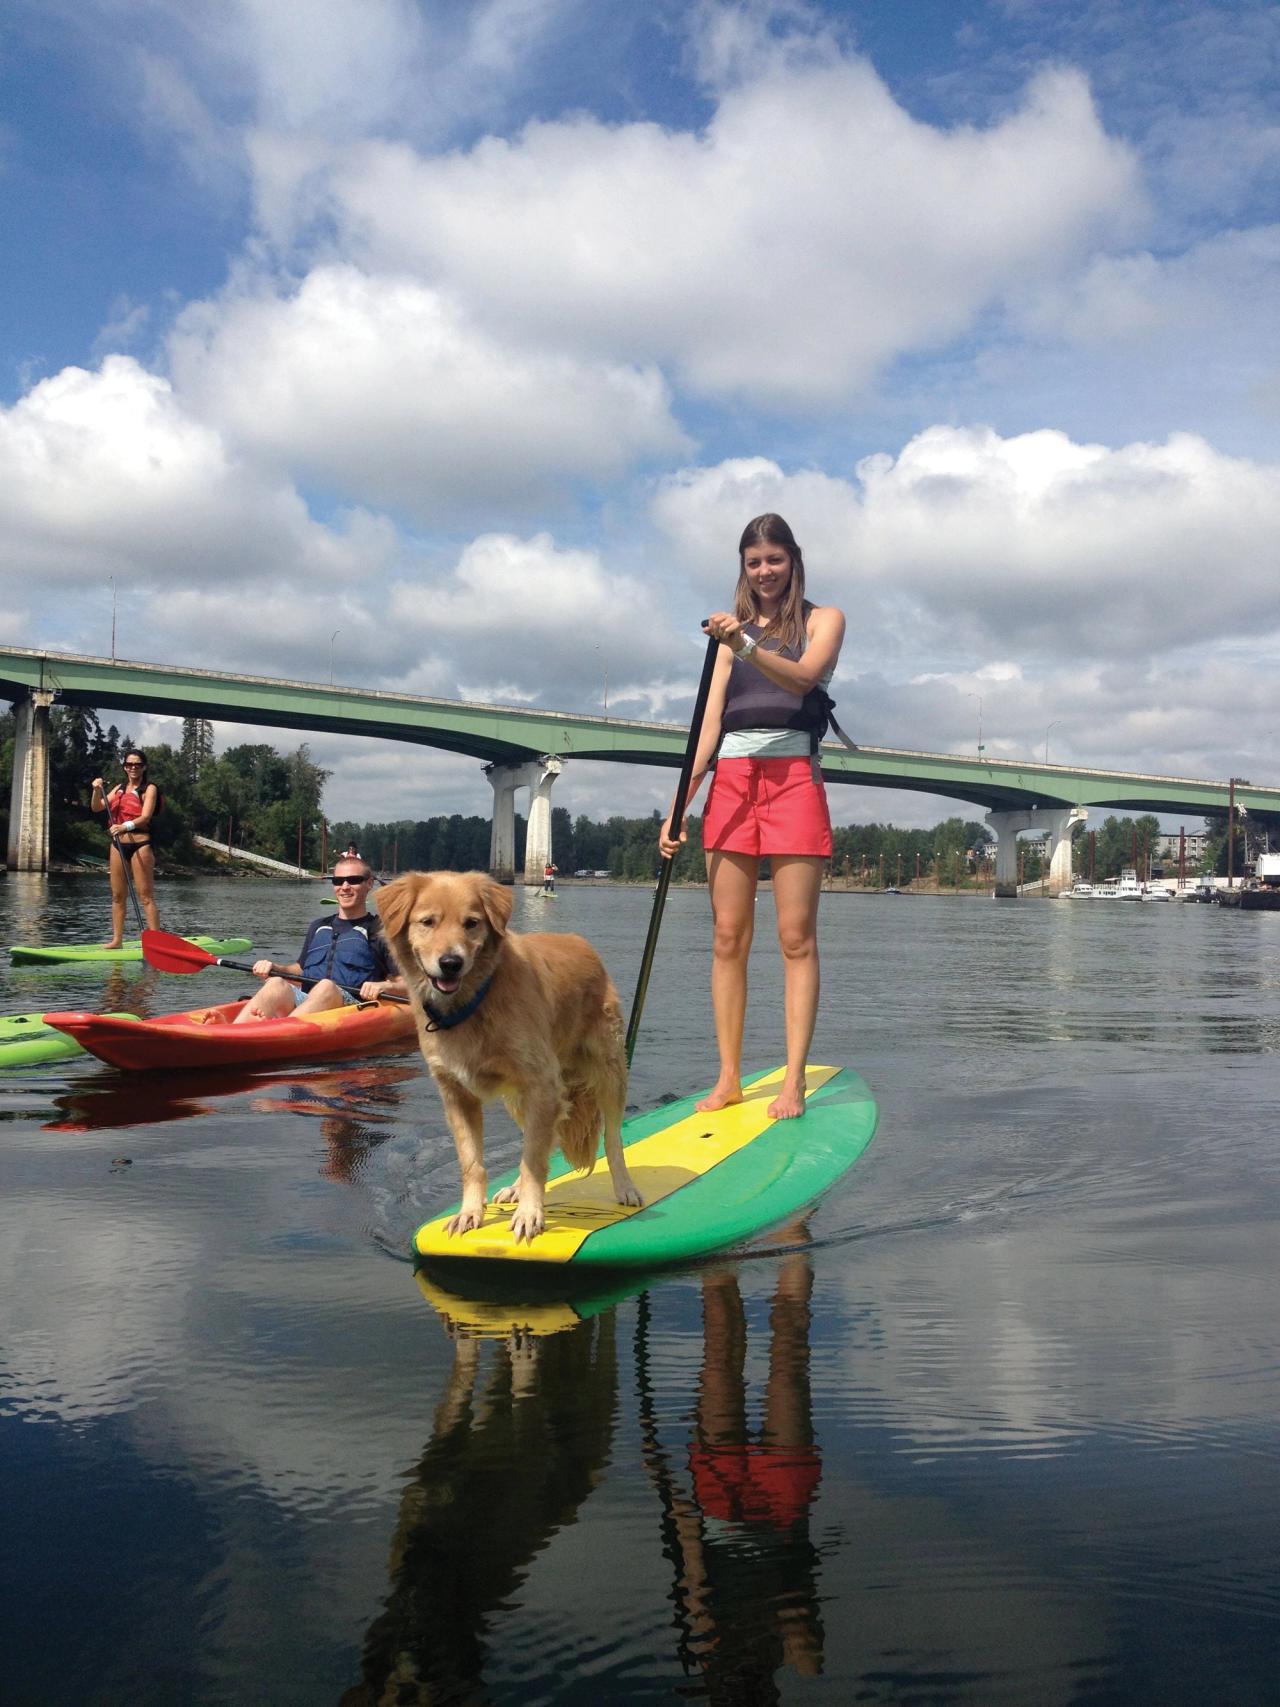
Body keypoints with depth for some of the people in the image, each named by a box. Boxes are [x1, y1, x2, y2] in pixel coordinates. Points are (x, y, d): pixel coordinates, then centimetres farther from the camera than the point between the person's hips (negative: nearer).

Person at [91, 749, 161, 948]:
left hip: (140, 844, -6)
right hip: (118, 845, 6)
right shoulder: (119, 789, 16)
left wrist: (125, 826, -31)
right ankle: (117, 939, 16)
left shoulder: (149, 789, -2)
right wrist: (97, 790, -10)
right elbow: (97, 808, 9)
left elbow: (145, 817, -15)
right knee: (117, 896, 9)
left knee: (146, 896, -9)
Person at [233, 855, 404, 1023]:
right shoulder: (318, 927, 29)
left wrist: (383, 986, -17)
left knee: (326, 987, -37)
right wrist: (275, 969, 14)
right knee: (277, 984, -28)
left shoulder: (379, 931, 12)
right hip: (304, 1001, 4)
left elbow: (407, 984, 6)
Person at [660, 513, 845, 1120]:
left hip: (792, 778, -3)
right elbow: (709, 721, 9)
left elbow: (802, 677, -12)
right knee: (728, 939, 0)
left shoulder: (822, 620, 10)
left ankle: (793, 1082, -6)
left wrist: (748, 647, -30)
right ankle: (728, 1077, 5)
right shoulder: (733, 631, 18)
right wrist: (679, 807, 0)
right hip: (731, 780, 4)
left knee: (796, 939, -6)